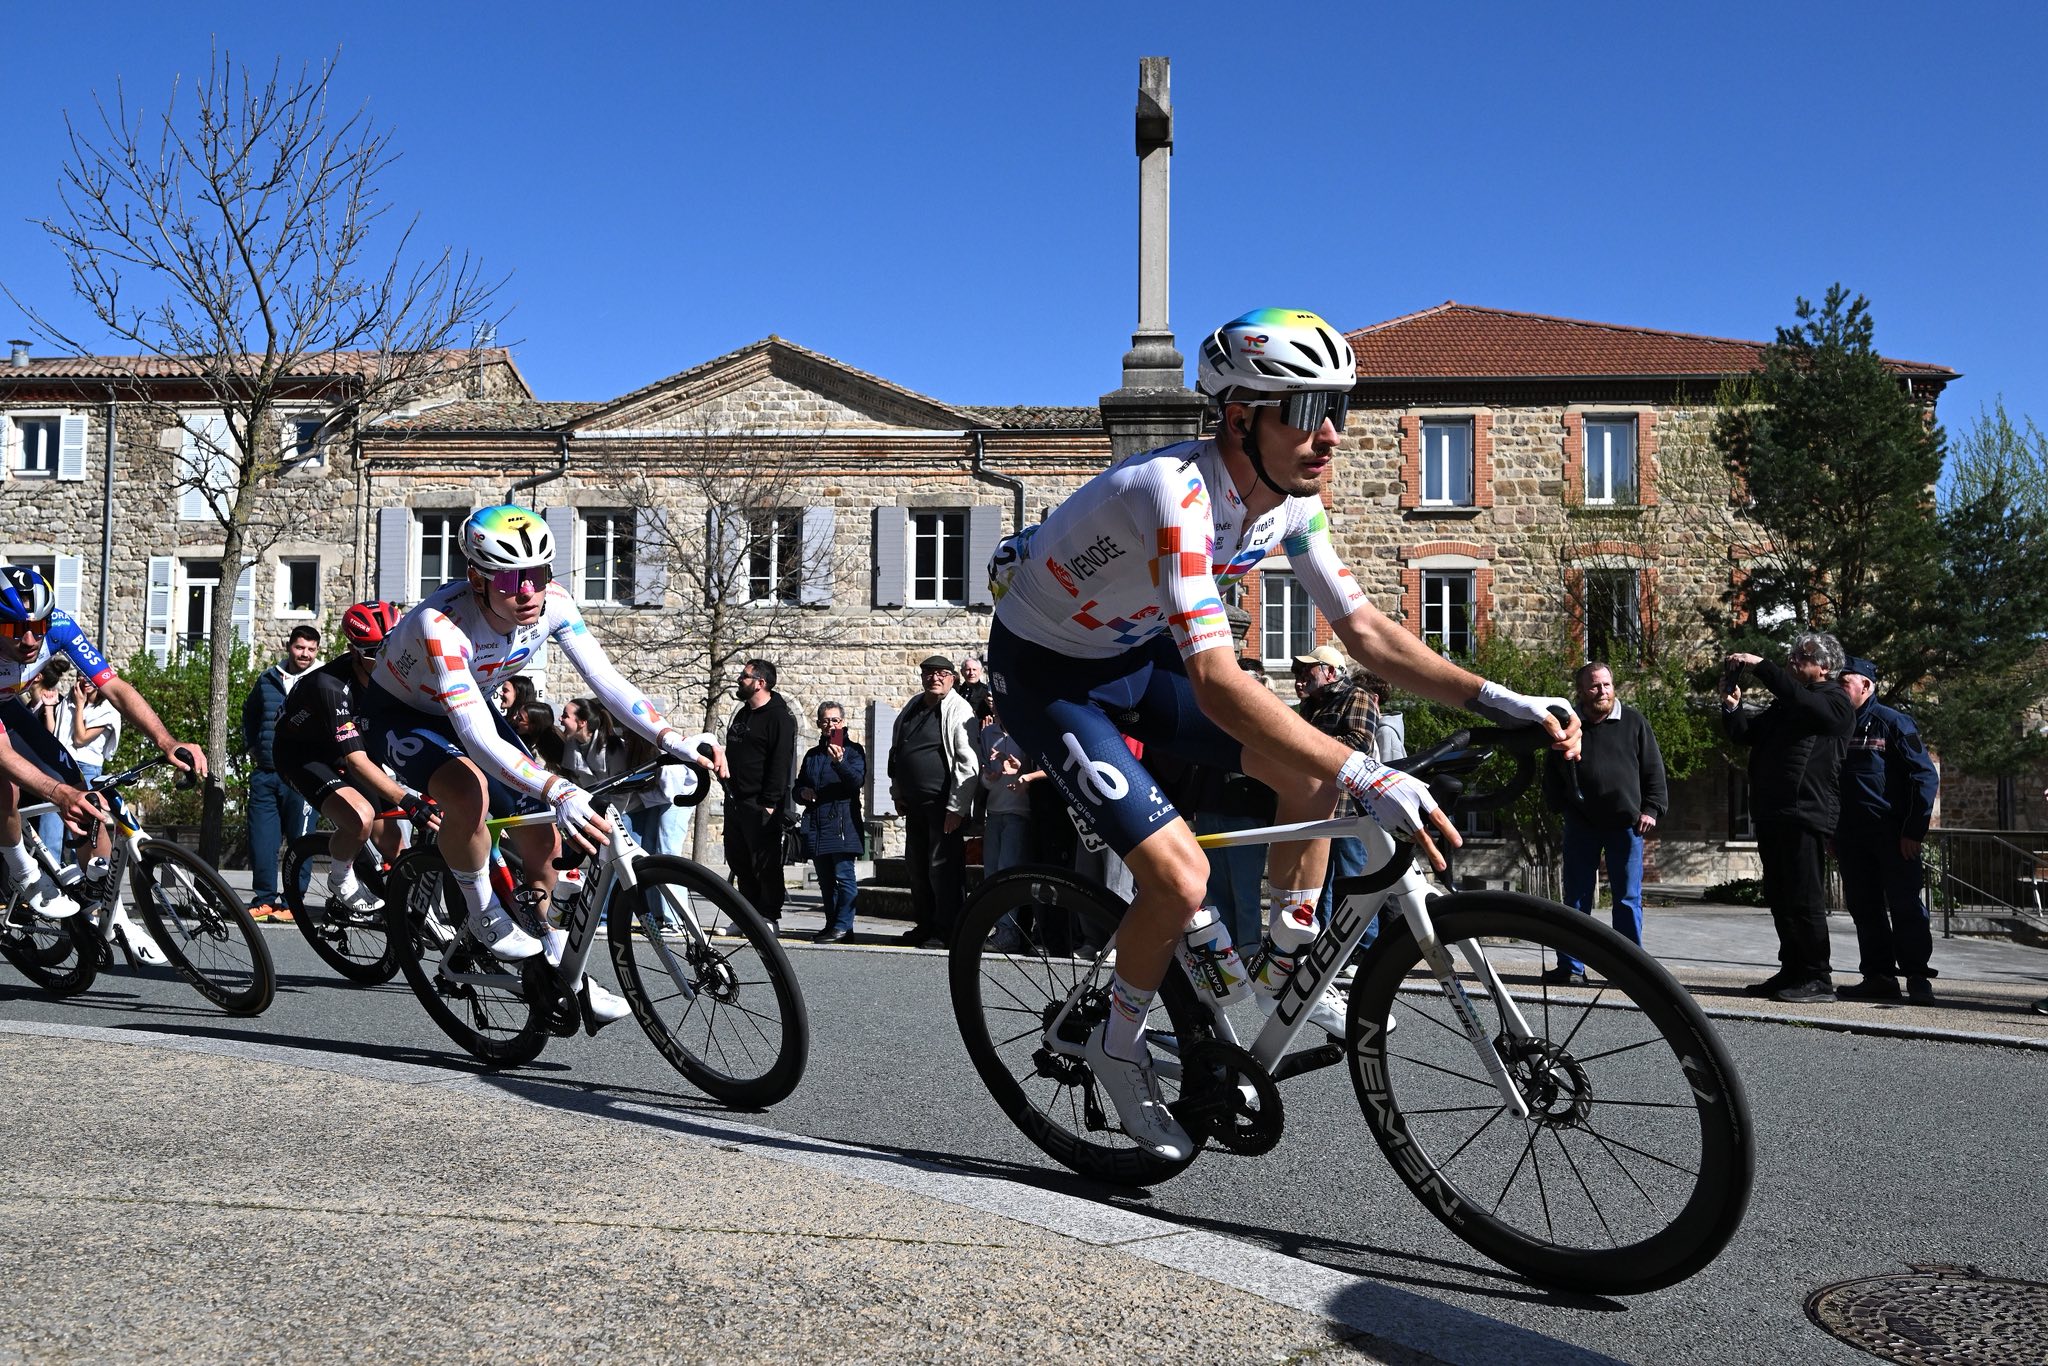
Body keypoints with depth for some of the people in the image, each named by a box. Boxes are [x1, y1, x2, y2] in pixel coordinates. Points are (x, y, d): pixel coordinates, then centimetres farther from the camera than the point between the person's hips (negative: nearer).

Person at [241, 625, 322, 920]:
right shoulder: (268, 679, 13)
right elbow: (249, 712, 30)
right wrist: (251, 746, 21)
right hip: (265, 774, 4)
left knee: (299, 842, -1)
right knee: (261, 842, 4)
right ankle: (264, 899, 14)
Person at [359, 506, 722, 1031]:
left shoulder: (552, 603, -25)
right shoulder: (441, 623, -40)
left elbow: (607, 680, -25)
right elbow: (479, 738, -47)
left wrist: (672, 738, -41)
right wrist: (558, 792, -60)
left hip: (466, 704, 6)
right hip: (400, 712, -5)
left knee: (541, 833, -4)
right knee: (469, 790, -36)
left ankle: (560, 969, 11)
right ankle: (481, 913, -9)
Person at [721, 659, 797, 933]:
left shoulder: (780, 717, -10)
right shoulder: (742, 715, 18)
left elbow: (781, 764, -16)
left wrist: (770, 802, -21)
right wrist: (729, 794, 18)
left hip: (761, 805, -9)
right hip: (735, 802, 9)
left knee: (765, 863, -4)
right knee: (738, 860, 11)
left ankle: (770, 918, 2)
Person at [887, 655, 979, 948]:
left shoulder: (958, 711, -9)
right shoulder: (911, 708, 14)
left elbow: (968, 764, -15)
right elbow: (895, 753, 24)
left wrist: (956, 807, -18)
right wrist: (897, 794, 20)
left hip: (943, 804, -8)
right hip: (914, 803, 8)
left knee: (943, 867, -5)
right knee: (917, 866, 13)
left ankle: (947, 931, 3)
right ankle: (925, 925, 25)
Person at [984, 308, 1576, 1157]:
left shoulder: (1290, 498, -10)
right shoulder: (1176, 493, -36)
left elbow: (1364, 630, -5)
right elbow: (1218, 682, -44)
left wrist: (1499, 702, -16)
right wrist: (1367, 778, -50)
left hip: (1137, 650, 8)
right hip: (1046, 670, -8)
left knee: (1308, 771, 0)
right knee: (1180, 877, -18)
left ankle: (1283, 970, 18)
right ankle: (1117, 1044, 9)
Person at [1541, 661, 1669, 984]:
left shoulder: (1633, 722, 3)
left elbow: (1654, 768, 5)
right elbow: (1551, 772, 15)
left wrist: (1651, 809, -4)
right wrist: (1558, 806, 5)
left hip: (1625, 824, -1)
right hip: (1581, 824, 1)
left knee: (1628, 898, 3)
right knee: (1576, 897, 5)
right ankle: (1570, 967, 10)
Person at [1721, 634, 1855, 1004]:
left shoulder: (1835, 702, -2)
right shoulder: (1783, 705, 23)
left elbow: (1800, 699, -22)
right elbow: (1746, 733, 20)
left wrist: (1760, 666, -18)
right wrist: (1732, 706, 2)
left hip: (1807, 816, -9)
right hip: (1772, 815, 9)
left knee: (1804, 900, -8)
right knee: (1780, 899, 10)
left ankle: (1818, 979, -3)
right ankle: (1792, 972, 17)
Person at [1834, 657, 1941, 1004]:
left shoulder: (1893, 722, -5)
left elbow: (1925, 776, -8)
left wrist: (1914, 830, -13)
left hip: (1893, 834, -6)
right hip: (1851, 835, 6)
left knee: (1905, 905, -2)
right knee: (1864, 907, 7)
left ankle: (1918, 978, 4)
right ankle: (1879, 976, 13)